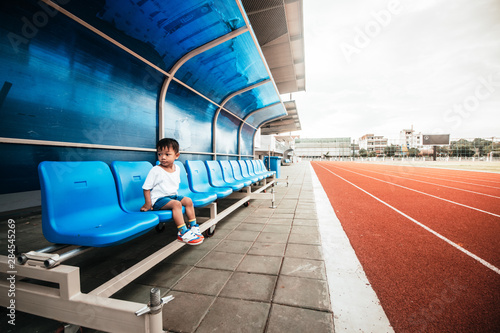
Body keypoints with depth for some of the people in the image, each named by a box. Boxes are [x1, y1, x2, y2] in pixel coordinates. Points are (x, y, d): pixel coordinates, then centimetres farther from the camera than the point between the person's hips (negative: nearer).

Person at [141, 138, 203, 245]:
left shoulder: (177, 168, 4)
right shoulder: (156, 170, -15)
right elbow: (146, 188, -12)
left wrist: (174, 195, 12)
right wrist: (148, 204, -16)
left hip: (173, 195, 7)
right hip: (158, 199, -7)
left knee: (188, 201, -3)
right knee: (176, 204, -28)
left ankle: (193, 226, 7)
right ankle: (182, 232, -26)